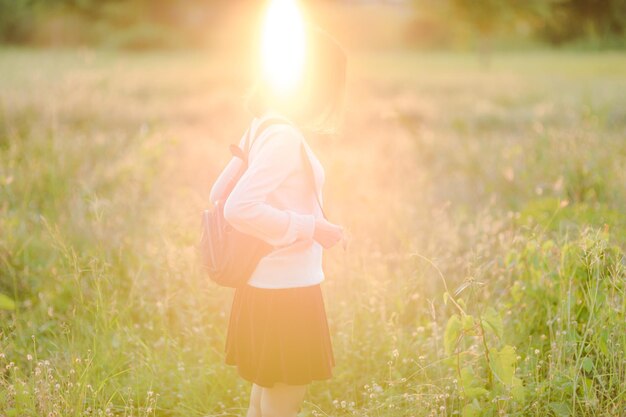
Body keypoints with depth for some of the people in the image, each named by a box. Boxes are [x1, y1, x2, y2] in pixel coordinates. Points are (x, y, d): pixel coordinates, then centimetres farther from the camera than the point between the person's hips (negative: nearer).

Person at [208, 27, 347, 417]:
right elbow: (238, 208, -27)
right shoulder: (285, 137, -19)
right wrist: (310, 228, -19)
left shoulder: (265, 128, 8)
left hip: (269, 286, 9)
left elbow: (220, 193, 14)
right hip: (287, 292, -9)